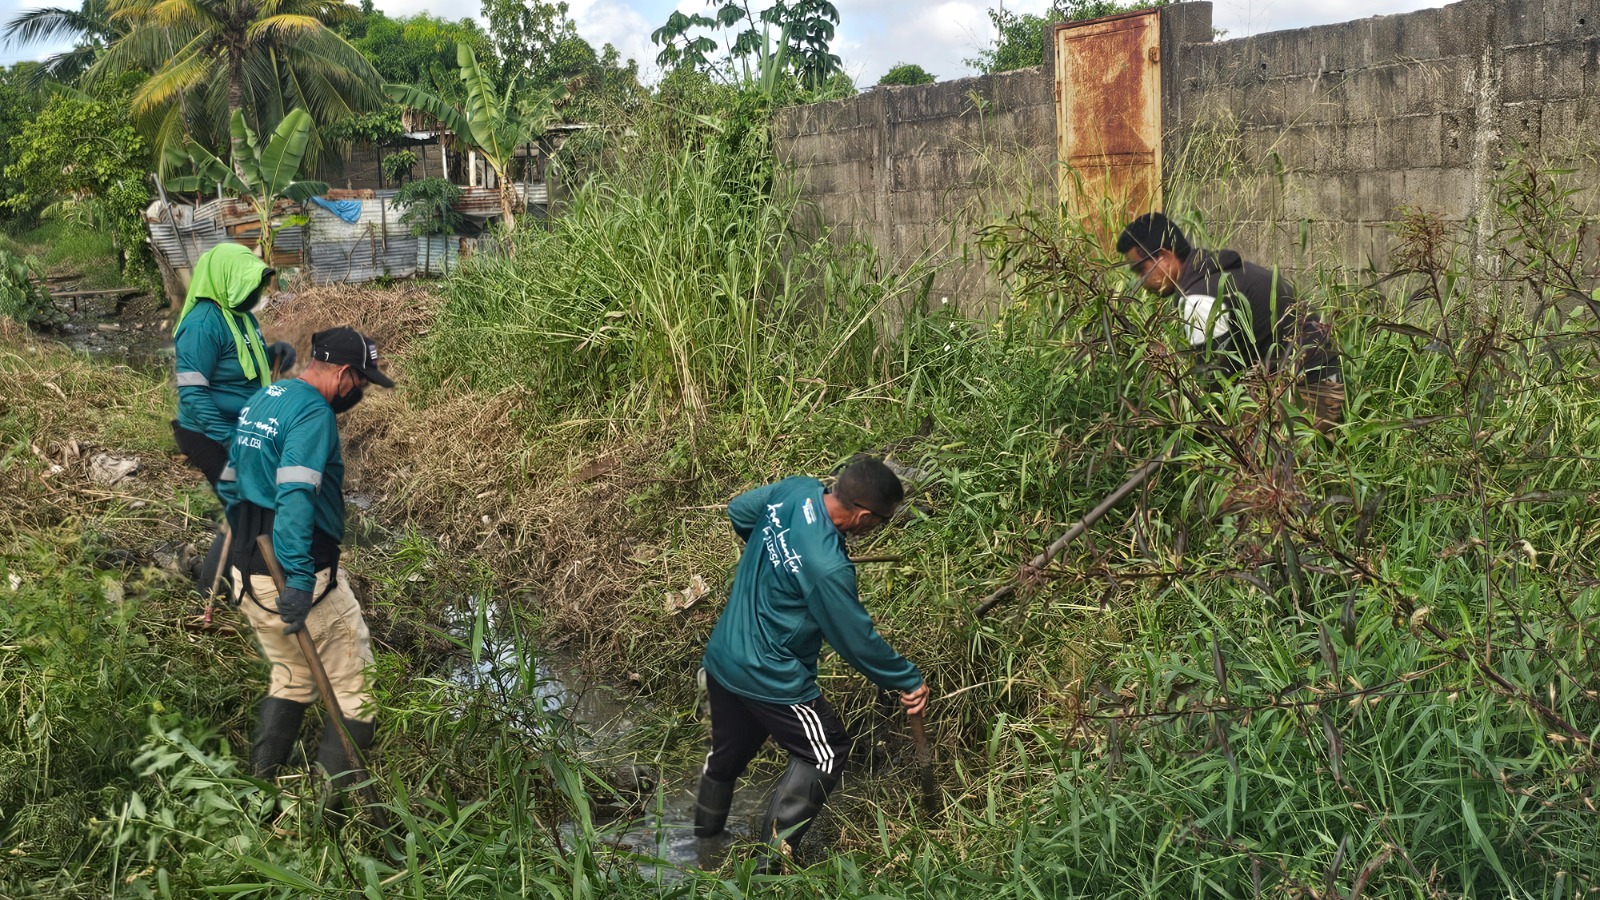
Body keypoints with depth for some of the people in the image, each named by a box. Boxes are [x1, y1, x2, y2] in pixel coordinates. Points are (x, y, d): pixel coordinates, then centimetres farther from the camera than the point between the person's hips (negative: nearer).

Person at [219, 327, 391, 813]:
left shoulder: (258, 401, 13)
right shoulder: (313, 413, -17)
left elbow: (230, 484, 22)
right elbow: (295, 497, -30)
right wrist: (298, 580, -34)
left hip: (248, 574, 9)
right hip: (299, 576, -9)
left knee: (290, 677, 25)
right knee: (355, 690, 3)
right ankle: (325, 803, 4)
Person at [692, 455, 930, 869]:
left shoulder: (796, 489, -10)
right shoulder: (827, 567, -32)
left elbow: (738, 510, 11)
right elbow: (858, 641, -21)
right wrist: (909, 681, -7)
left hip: (721, 658, 9)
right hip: (768, 677, -9)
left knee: (729, 749, 27)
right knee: (825, 754, 8)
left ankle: (705, 835, 47)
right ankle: (768, 861, 9)